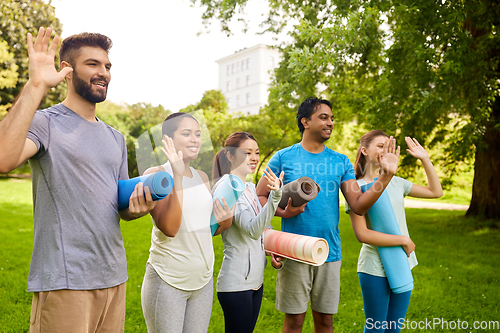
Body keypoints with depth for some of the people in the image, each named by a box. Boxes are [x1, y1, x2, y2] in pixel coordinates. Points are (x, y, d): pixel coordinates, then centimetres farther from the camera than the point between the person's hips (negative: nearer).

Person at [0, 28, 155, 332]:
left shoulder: (116, 138, 14)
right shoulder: (45, 122, -6)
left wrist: (138, 206, -4)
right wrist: (36, 86, -27)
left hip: (114, 276, 7)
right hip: (65, 281, -6)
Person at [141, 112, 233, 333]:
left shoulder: (202, 177, 8)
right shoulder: (155, 175, -10)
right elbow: (169, 228, -21)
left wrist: (226, 221, -5)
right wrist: (178, 176, -25)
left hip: (203, 279, 6)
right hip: (168, 281, -6)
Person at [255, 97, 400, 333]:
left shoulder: (341, 161, 6)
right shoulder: (283, 158, -2)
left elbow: (359, 206, 0)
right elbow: (259, 197, 0)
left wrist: (386, 175, -10)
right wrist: (283, 212, -18)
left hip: (330, 253, 3)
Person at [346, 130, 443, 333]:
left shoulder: (396, 183, 6)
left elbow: (435, 191, 16)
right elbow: (362, 234, -18)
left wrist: (425, 159, 10)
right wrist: (403, 240, -14)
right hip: (375, 270, -5)